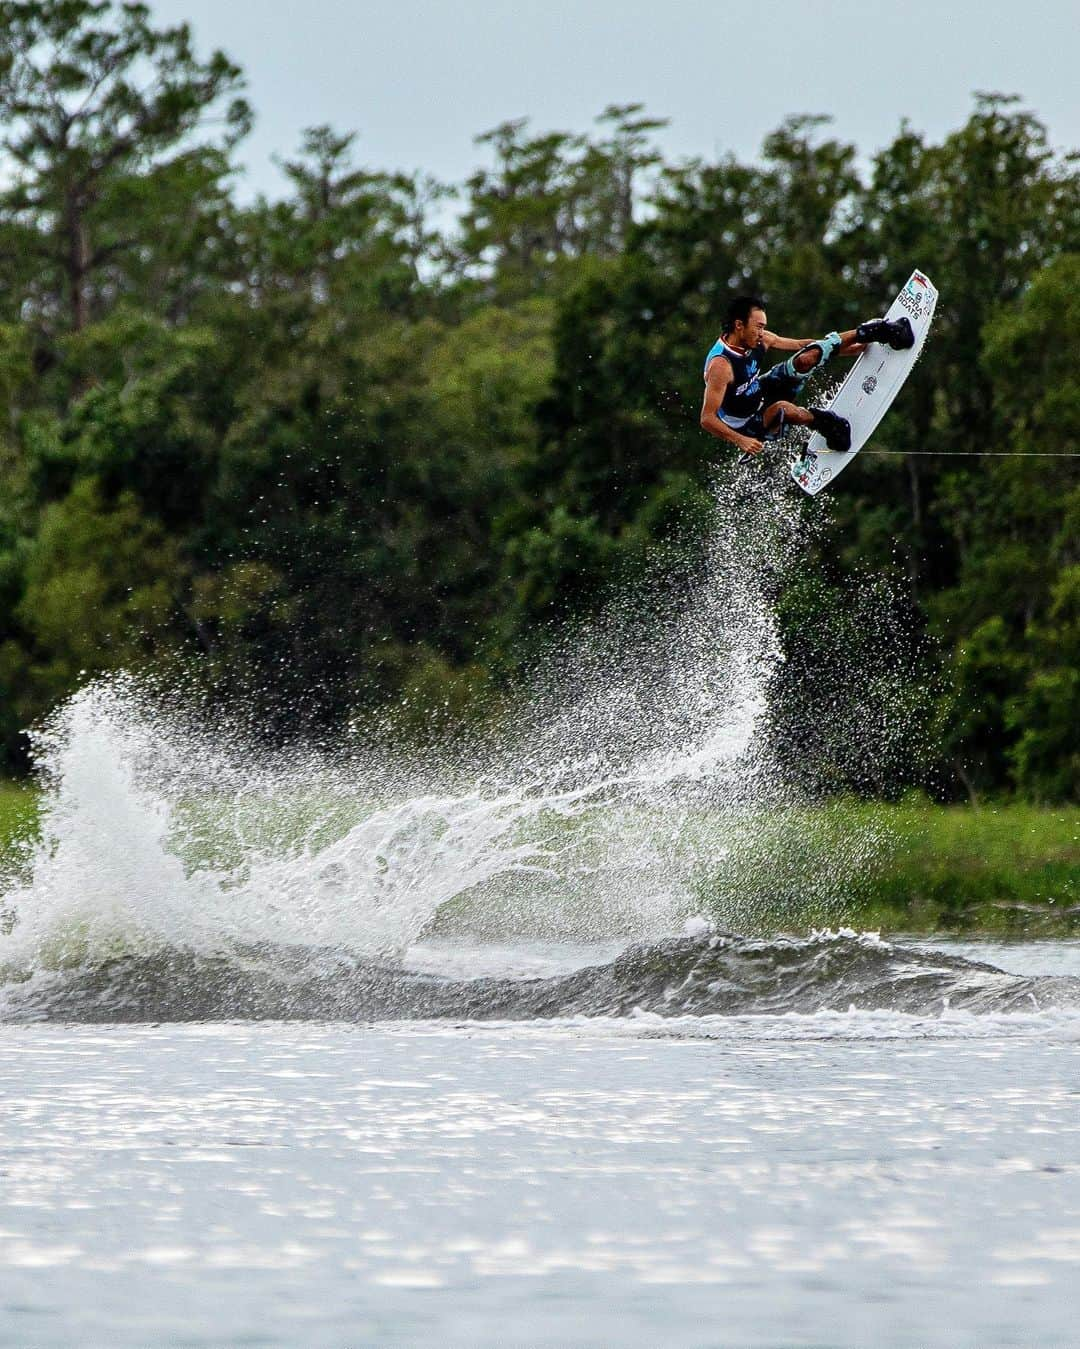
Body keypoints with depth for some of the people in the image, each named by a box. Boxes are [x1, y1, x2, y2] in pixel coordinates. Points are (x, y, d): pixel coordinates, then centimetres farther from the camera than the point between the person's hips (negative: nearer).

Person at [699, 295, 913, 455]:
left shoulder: (758, 339, -11)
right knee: (782, 408, -38)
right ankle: (825, 422, -10)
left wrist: (850, 348, 2)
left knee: (807, 358, -8)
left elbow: (802, 345, 2)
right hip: (747, 428, -7)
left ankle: (866, 333, 3)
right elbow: (707, 419, -33)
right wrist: (741, 441, -45)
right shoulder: (720, 365, -33)